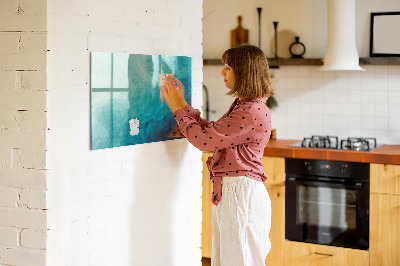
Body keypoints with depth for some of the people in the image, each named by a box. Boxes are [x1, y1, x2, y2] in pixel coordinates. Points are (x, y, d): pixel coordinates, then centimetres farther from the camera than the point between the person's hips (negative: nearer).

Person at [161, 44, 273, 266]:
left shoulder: (253, 112, -20)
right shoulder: (242, 106, 14)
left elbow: (204, 139, -19)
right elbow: (211, 132, 17)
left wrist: (178, 108, -7)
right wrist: (182, 104, 14)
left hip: (241, 193, -10)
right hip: (228, 192, 10)